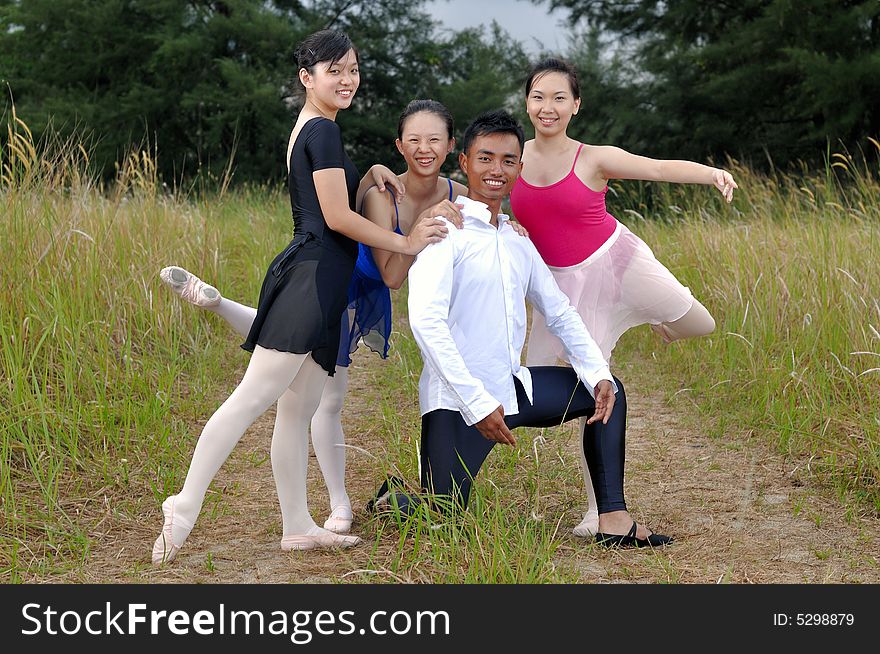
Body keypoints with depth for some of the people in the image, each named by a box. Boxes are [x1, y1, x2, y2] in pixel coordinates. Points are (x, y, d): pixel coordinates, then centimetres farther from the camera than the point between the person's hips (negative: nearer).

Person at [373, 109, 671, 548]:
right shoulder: (446, 232, -12)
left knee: (607, 390, 10)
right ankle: (392, 499, 25)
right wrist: (478, 404, -26)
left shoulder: (519, 245, 12)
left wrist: (598, 375, 4)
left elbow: (560, 313, 20)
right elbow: (426, 322, -23)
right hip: (458, 398, -8)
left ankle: (613, 520, 4)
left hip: (512, 387, 8)